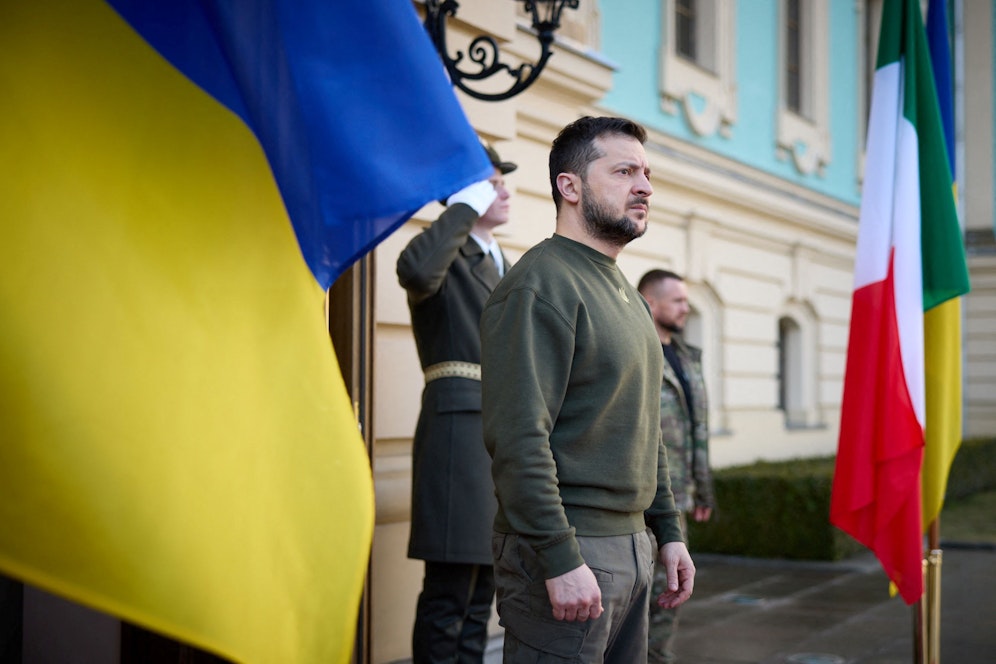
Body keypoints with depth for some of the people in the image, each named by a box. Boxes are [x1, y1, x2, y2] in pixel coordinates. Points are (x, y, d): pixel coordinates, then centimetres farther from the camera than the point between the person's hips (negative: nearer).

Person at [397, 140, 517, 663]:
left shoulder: (505, 269, 22)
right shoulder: (447, 257, -3)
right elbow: (416, 270, -30)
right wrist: (466, 207, -17)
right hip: (460, 425, -8)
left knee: (482, 591, 12)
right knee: (449, 591, -7)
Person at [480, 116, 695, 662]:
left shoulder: (624, 293, 17)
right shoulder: (540, 285, -14)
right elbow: (518, 439, -21)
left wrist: (668, 531, 17)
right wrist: (561, 560, -24)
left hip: (630, 545, 9)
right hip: (567, 555, -9)